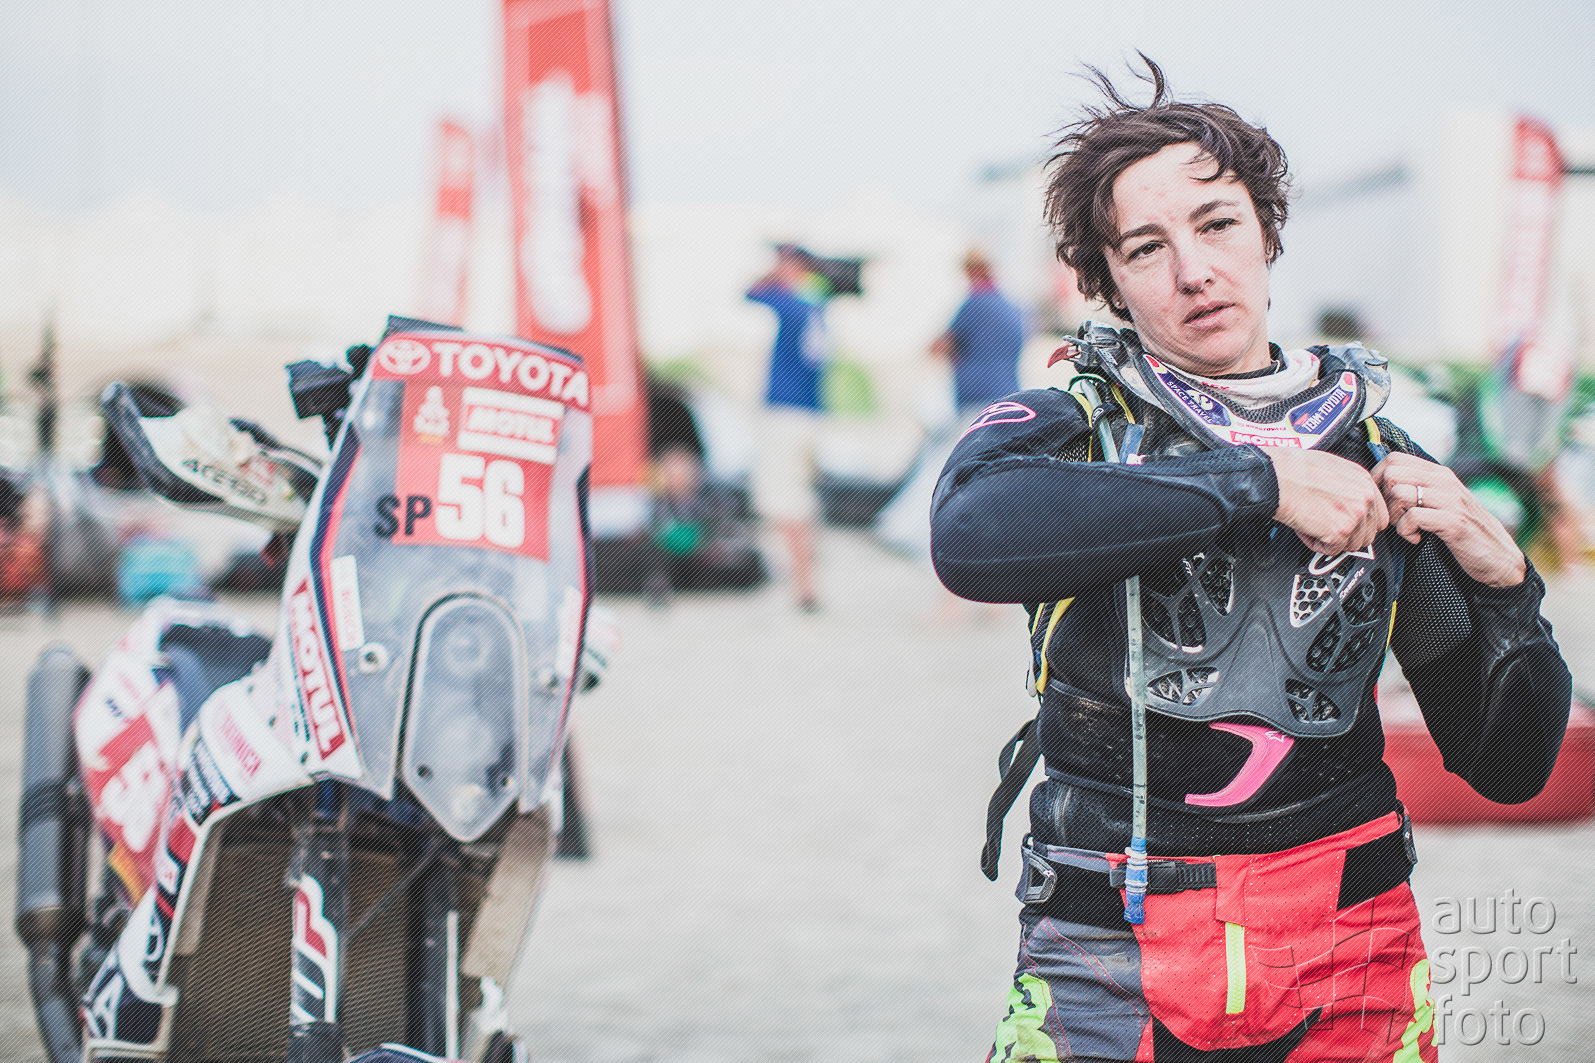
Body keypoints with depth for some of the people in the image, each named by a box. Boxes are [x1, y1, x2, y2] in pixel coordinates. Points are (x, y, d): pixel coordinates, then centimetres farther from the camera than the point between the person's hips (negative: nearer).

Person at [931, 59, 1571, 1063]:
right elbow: (971, 534, -29)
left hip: (1348, 973, 3)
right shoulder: (1069, 426, -2)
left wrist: (1504, 585, -11)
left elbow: (1510, 767, 8)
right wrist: (1259, 481, -25)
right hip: (1111, 973, -2)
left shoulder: (1377, 459, 6)